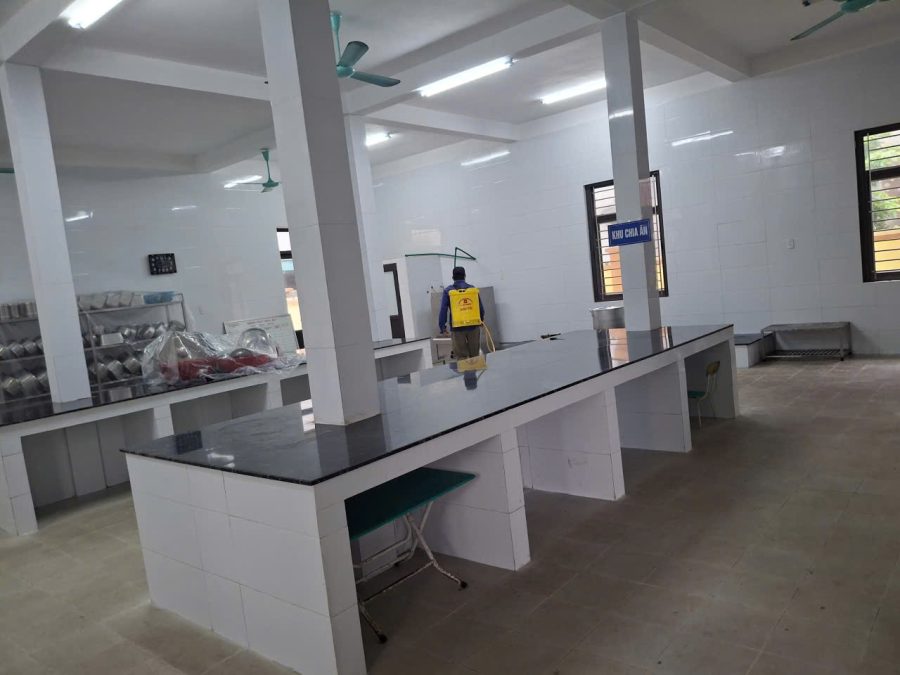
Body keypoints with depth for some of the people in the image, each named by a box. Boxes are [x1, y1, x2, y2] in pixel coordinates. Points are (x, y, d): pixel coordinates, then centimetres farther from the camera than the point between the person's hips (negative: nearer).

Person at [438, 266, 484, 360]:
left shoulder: (448, 291, -2)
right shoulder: (472, 288, 2)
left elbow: (443, 310, -6)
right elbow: (480, 307, 6)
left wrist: (442, 327, -2)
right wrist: (481, 320, 22)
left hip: (457, 328, -2)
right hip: (473, 326, 2)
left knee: (461, 357, 2)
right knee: (475, 355, 12)